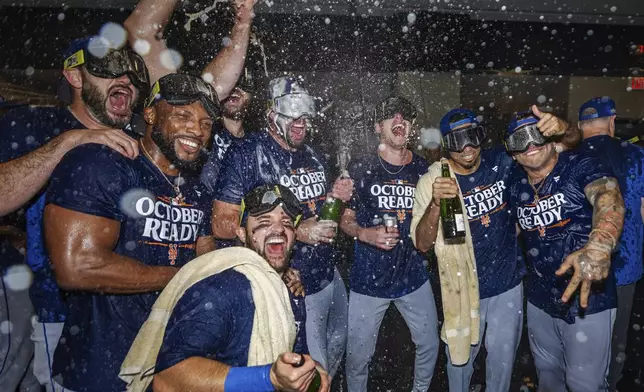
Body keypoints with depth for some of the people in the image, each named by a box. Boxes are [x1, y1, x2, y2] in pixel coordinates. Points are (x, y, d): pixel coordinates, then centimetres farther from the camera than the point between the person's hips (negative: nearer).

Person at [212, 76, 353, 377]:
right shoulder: (247, 153, -15)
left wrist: (335, 196, -3)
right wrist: (296, 231, -24)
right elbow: (222, 224, -20)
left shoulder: (311, 155, 8)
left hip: (331, 278, 8)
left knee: (337, 348, 27)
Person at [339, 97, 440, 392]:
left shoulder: (423, 170, 3)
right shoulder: (361, 170, -6)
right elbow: (345, 220, -1)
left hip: (413, 275, 3)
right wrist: (365, 234, -20)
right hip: (368, 279, -3)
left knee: (429, 345, 18)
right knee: (358, 355, 8)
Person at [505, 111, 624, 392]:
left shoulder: (580, 166, -16)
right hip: (539, 299, 5)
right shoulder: (515, 183, 0)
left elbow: (609, 198, -36)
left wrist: (599, 246, -55)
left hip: (587, 299, -5)